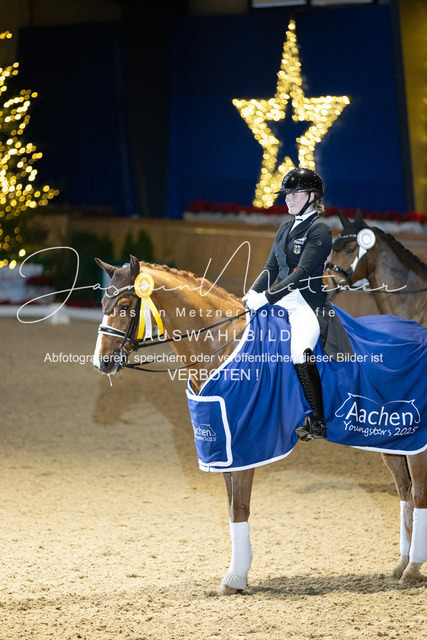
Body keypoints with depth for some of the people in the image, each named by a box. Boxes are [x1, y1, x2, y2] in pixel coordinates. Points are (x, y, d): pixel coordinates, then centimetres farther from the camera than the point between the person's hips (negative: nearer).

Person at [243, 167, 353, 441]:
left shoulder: (320, 231, -7)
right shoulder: (285, 229, 17)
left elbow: (302, 274, -17)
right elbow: (271, 267, 16)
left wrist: (266, 297, -23)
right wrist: (253, 292, -3)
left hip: (307, 305, -8)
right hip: (280, 301, 8)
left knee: (300, 352, -26)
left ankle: (318, 421, -18)